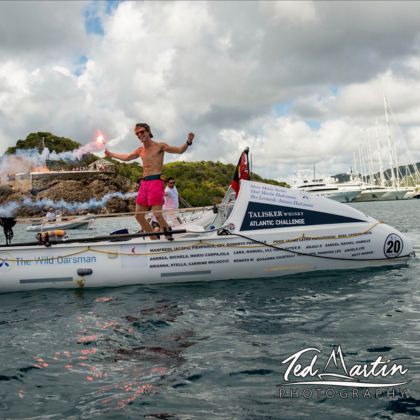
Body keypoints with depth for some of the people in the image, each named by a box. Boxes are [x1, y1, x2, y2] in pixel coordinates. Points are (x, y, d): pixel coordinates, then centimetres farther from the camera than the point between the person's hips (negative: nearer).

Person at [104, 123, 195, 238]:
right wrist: (111, 154, 45)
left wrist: (188, 142, -22)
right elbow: (126, 157, 36)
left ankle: (169, 238, -2)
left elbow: (179, 150, -3)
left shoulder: (159, 146, 0)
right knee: (139, 216, 6)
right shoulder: (140, 150, 18)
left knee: (157, 214, -18)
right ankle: (154, 240, 15)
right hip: (144, 183, 7)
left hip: (156, 182, -7)